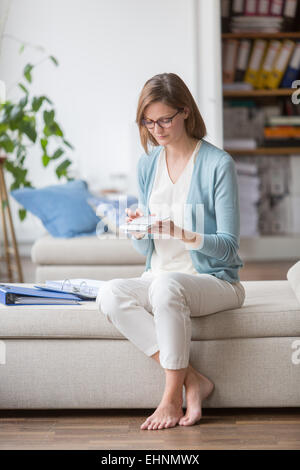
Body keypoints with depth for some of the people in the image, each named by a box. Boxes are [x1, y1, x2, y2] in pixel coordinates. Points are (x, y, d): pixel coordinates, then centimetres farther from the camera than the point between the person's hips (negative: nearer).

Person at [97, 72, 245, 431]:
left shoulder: (218, 163, -8)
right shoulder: (147, 164, 9)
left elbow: (229, 246, -10)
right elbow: (145, 250, 10)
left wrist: (182, 234, -27)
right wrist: (138, 231, -14)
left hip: (215, 280, -5)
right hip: (159, 277, 5)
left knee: (166, 285, -38)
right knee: (111, 295, -26)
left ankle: (172, 397, -23)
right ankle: (193, 380, -20)